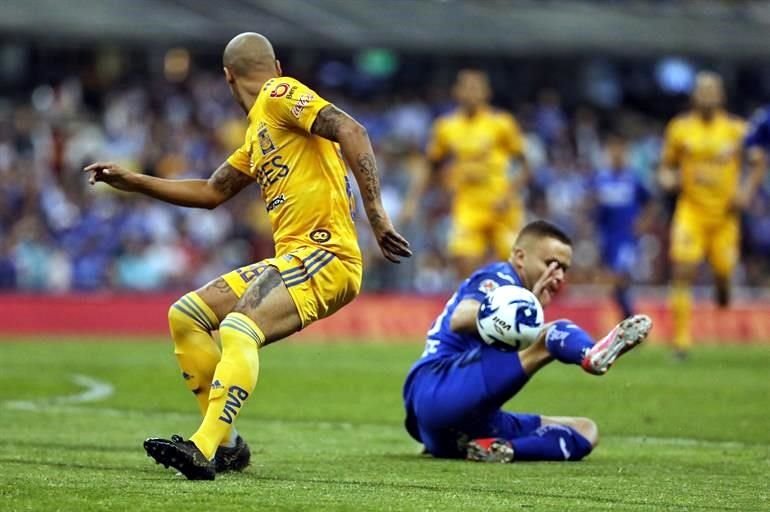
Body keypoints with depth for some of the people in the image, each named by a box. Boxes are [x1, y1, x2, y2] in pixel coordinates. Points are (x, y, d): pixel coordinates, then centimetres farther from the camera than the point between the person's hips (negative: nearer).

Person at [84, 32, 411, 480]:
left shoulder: (280, 95, -3)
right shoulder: (257, 137, 25)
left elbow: (350, 131, -17)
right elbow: (211, 192, 35)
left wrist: (376, 212, -25)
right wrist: (131, 182, 32)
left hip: (324, 255, -10)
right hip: (291, 260, 10)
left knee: (239, 329, -30)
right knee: (186, 316, 11)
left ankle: (204, 450, -42)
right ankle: (227, 443, 9)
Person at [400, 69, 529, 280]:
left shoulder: (502, 123, -2)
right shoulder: (445, 127, 6)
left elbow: (524, 167, 1)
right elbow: (428, 168, 14)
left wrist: (509, 195, -13)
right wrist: (412, 201, 4)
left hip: (502, 208, -1)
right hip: (467, 207, 1)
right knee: (463, 259, -18)